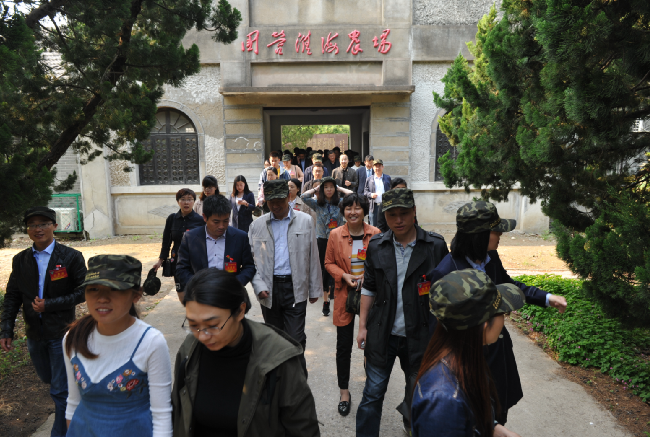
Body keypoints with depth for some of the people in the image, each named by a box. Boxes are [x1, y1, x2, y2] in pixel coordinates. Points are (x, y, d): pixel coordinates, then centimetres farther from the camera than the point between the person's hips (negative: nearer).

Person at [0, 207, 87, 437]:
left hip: (61, 332, -5)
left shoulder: (71, 257, -11)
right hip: (34, 333, 5)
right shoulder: (21, 260, 1)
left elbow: (82, 292, -11)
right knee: (47, 378, 25)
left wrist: (49, 304, -19)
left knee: (60, 390, 2)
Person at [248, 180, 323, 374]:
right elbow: (252, 259, 6)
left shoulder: (305, 221, 1)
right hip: (269, 289, 2)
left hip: (295, 288, -2)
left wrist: (315, 289, 4)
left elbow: (313, 258, 3)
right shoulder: (257, 225, 4)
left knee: (296, 341, -4)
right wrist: (259, 286, -8)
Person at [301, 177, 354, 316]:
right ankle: (326, 301, 16)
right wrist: (316, 188, 2)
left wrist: (339, 188, 2)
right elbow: (304, 197, -10)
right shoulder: (317, 204, 2)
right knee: (325, 269, 6)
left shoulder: (340, 202, 2)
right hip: (323, 240, 0)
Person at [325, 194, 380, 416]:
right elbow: (329, 263, 3)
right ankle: (344, 391, 23)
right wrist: (344, 276, -14)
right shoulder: (335, 234, -3)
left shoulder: (375, 234, -4)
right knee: (344, 345, 6)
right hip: (345, 294, 0)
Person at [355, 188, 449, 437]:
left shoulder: (436, 246, -9)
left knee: (417, 391, 22)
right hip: (382, 334, 0)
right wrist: (363, 326, 3)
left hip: (418, 335, 0)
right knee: (372, 394, 6)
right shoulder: (376, 246, -3)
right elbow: (368, 288, 4)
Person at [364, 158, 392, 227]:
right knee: (373, 226, 5)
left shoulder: (388, 178, 9)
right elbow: (365, 191, 10)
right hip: (374, 206, 1)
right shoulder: (369, 179, 11)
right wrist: (370, 194, -10)